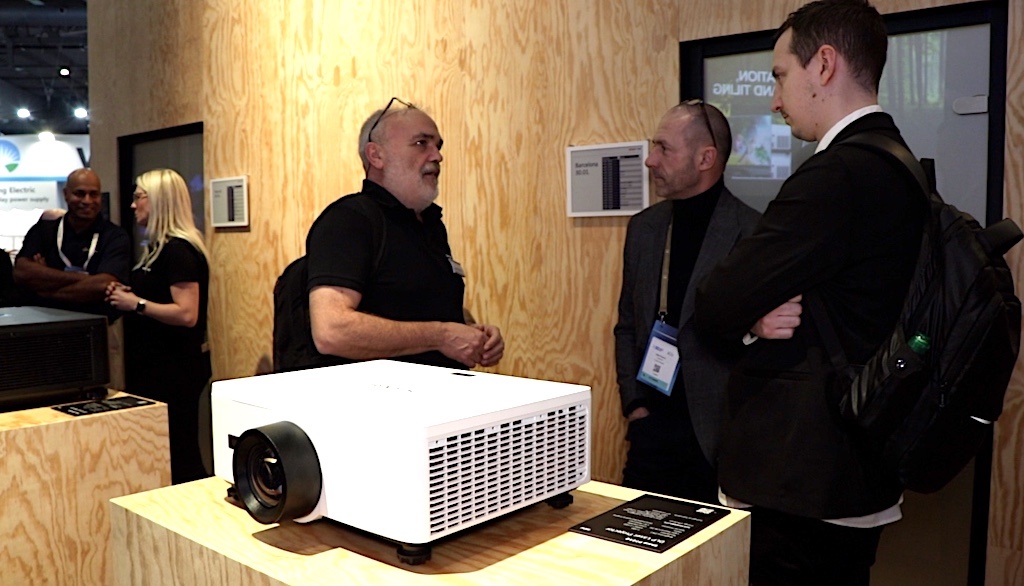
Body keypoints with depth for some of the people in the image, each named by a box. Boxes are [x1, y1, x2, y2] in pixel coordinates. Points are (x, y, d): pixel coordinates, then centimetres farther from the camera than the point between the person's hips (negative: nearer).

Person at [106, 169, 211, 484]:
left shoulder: (179, 250, -17)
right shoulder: (158, 248, 15)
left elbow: (187, 314, -25)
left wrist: (136, 304, -19)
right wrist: (124, 295, 8)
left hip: (176, 367, -10)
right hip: (155, 364, 10)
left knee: (179, 457, -3)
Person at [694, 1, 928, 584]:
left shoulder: (837, 174, -22)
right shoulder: (898, 168, 9)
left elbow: (716, 305, -21)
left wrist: (752, 315, 0)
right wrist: (758, 313, -8)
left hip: (798, 483, -10)